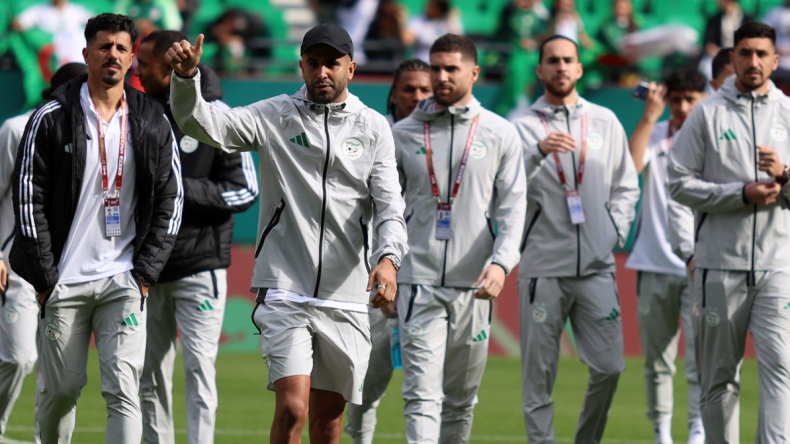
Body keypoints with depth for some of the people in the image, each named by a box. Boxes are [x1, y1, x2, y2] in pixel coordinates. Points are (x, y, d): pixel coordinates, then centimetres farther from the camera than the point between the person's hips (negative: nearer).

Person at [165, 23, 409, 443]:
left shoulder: (373, 128, 7)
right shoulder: (274, 117, 2)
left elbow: (390, 205, 1)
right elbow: (203, 124, -9)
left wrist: (388, 257, -19)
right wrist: (186, 77, -29)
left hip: (346, 297, 2)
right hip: (284, 291, -2)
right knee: (291, 408, -16)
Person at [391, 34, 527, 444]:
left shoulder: (500, 134, 6)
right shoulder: (403, 134, 7)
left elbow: (512, 207, 1)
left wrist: (501, 263, -15)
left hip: (474, 286, 1)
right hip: (418, 282, -1)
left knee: (461, 399, 10)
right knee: (422, 394, -12)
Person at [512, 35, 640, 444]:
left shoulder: (605, 122, 14)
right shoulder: (523, 127, 4)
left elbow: (626, 186, 20)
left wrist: (616, 231, 6)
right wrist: (539, 152, -22)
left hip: (596, 265, 2)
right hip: (543, 265, -2)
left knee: (609, 366, -3)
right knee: (538, 374, -2)